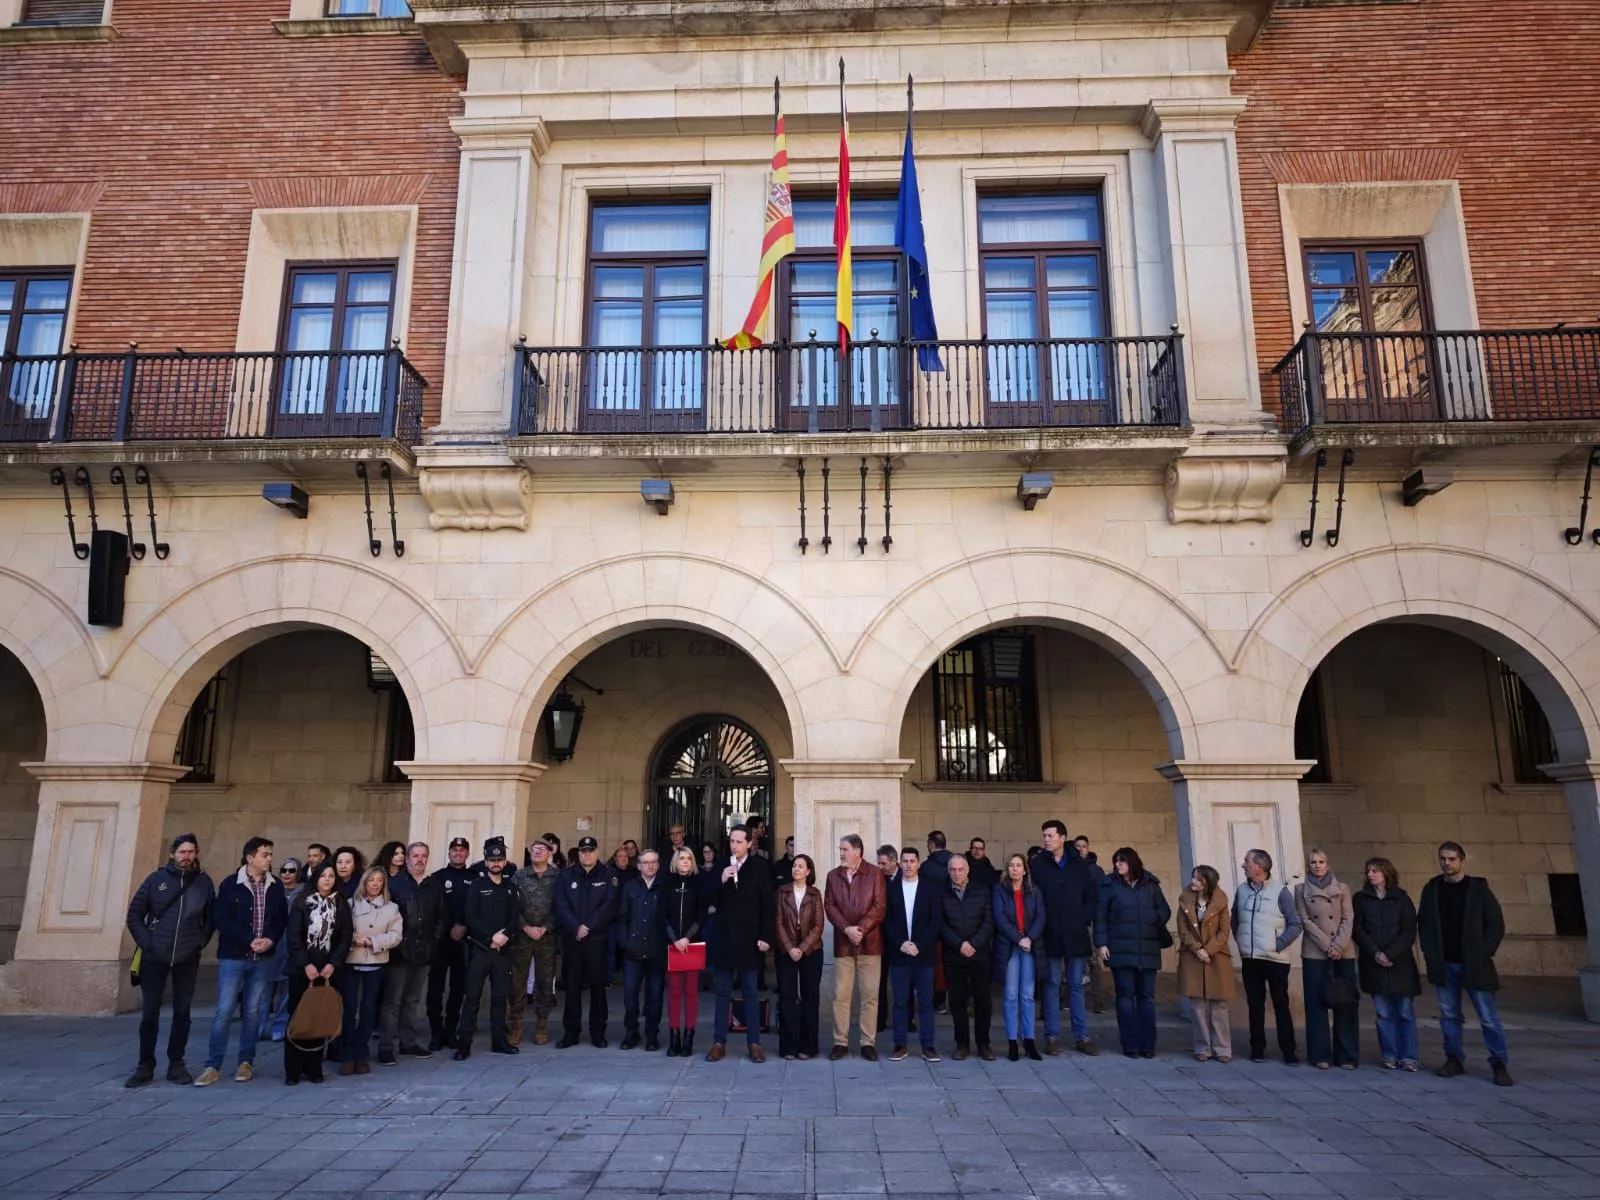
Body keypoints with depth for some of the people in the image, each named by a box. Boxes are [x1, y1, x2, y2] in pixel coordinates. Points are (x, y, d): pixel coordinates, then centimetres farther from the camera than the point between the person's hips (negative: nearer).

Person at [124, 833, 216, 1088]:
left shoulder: (204, 881, -1)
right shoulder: (156, 878, -3)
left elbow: (211, 917, 7)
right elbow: (134, 914, 2)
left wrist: (200, 942, -3)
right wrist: (145, 942, -6)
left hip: (187, 959, 1)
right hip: (154, 957, -1)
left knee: (182, 1012, 6)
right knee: (150, 1012, 3)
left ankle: (176, 1064, 16)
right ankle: (145, 1066, 15)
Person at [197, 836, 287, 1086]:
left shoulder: (276, 887, 6)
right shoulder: (230, 884, -4)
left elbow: (283, 919, 7)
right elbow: (221, 919, -10)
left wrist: (270, 940, -11)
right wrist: (250, 940, -15)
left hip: (262, 959, 3)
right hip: (233, 957, -3)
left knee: (252, 1012, 7)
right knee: (224, 1011, -3)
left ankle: (246, 1062, 15)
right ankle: (213, 1066, 4)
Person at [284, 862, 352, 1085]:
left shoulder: (341, 904, 5)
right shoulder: (302, 902, 0)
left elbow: (346, 936, 2)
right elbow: (294, 936, -5)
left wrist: (333, 963, -10)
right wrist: (305, 964, -14)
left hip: (328, 969, 1)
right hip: (301, 968, -1)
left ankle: (313, 1068, 10)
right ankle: (292, 1070, 9)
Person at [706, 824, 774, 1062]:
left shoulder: (760, 868, -2)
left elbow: (767, 905, -5)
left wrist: (765, 936, -10)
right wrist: (721, 881, -15)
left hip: (748, 940, -2)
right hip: (723, 939, 2)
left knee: (750, 993, 6)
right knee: (723, 993, 8)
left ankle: (754, 1043, 11)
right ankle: (719, 1042, 13)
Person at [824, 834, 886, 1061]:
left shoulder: (875, 874, -1)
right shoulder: (833, 875, 9)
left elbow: (878, 907, -7)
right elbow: (829, 906, 1)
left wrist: (861, 929, -16)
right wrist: (846, 929, -13)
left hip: (870, 943, -2)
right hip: (843, 943, 2)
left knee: (870, 995, 2)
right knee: (840, 995, 3)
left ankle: (868, 1043, 10)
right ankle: (840, 1042, 11)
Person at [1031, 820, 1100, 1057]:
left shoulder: (1080, 866, 4)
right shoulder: (1036, 866, -1)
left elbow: (1092, 897, 8)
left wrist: (1085, 920, -2)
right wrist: (1039, 924, -6)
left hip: (1075, 935, 1)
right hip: (1050, 936, -1)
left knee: (1076, 985, 7)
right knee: (1051, 985, 4)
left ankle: (1081, 1037, 13)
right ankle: (1052, 1036, 10)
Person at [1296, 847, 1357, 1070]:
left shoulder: (1342, 889, 9)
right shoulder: (1301, 890, 6)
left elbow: (1348, 920, 2)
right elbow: (1305, 921, 0)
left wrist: (1338, 945, -11)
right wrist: (1327, 945, -9)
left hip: (1343, 953, 1)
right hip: (1314, 953, -1)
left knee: (1346, 1002, 0)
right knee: (1317, 1003, 0)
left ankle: (1347, 1055, 8)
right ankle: (1321, 1055, 6)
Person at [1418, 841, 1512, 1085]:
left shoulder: (1478, 888, -2)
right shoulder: (1431, 889, 6)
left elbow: (1496, 924, -2)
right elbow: (1423, 923, 10)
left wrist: (1484, 954, -10)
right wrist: (1429, 953, 0)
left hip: (1474, 964, -3)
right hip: (1444, 964, 3)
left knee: (1488, 1016, -3)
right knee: (1449, 1015, 7)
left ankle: (1499, 1064, 5)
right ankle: (1454, 1059, 15)